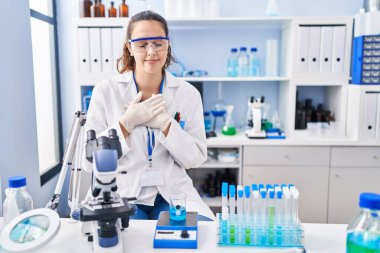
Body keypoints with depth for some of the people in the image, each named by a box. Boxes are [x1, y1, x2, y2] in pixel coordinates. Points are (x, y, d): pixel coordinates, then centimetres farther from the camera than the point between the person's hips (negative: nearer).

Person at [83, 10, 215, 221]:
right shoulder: (105, 91, -4)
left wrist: (165, 123, -16)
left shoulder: (188, 93, 0)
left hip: (173, 192, 2)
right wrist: (127, 122, -16)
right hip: (122, 193, -1)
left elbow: (196, 158, -2)